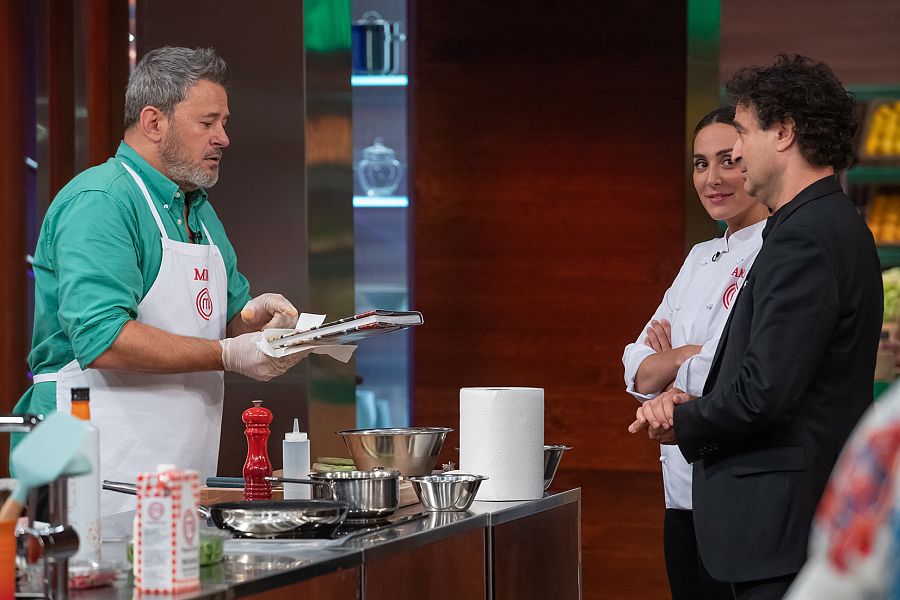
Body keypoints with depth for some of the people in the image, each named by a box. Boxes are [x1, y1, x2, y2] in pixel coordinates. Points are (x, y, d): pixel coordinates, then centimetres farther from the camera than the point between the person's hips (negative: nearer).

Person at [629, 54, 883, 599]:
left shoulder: (804, 239, -17)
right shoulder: (838, 225, 16)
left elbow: (765, 392, -23)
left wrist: (681, 423, -6)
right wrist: (694, 405, 3)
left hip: (784, 522, -10)